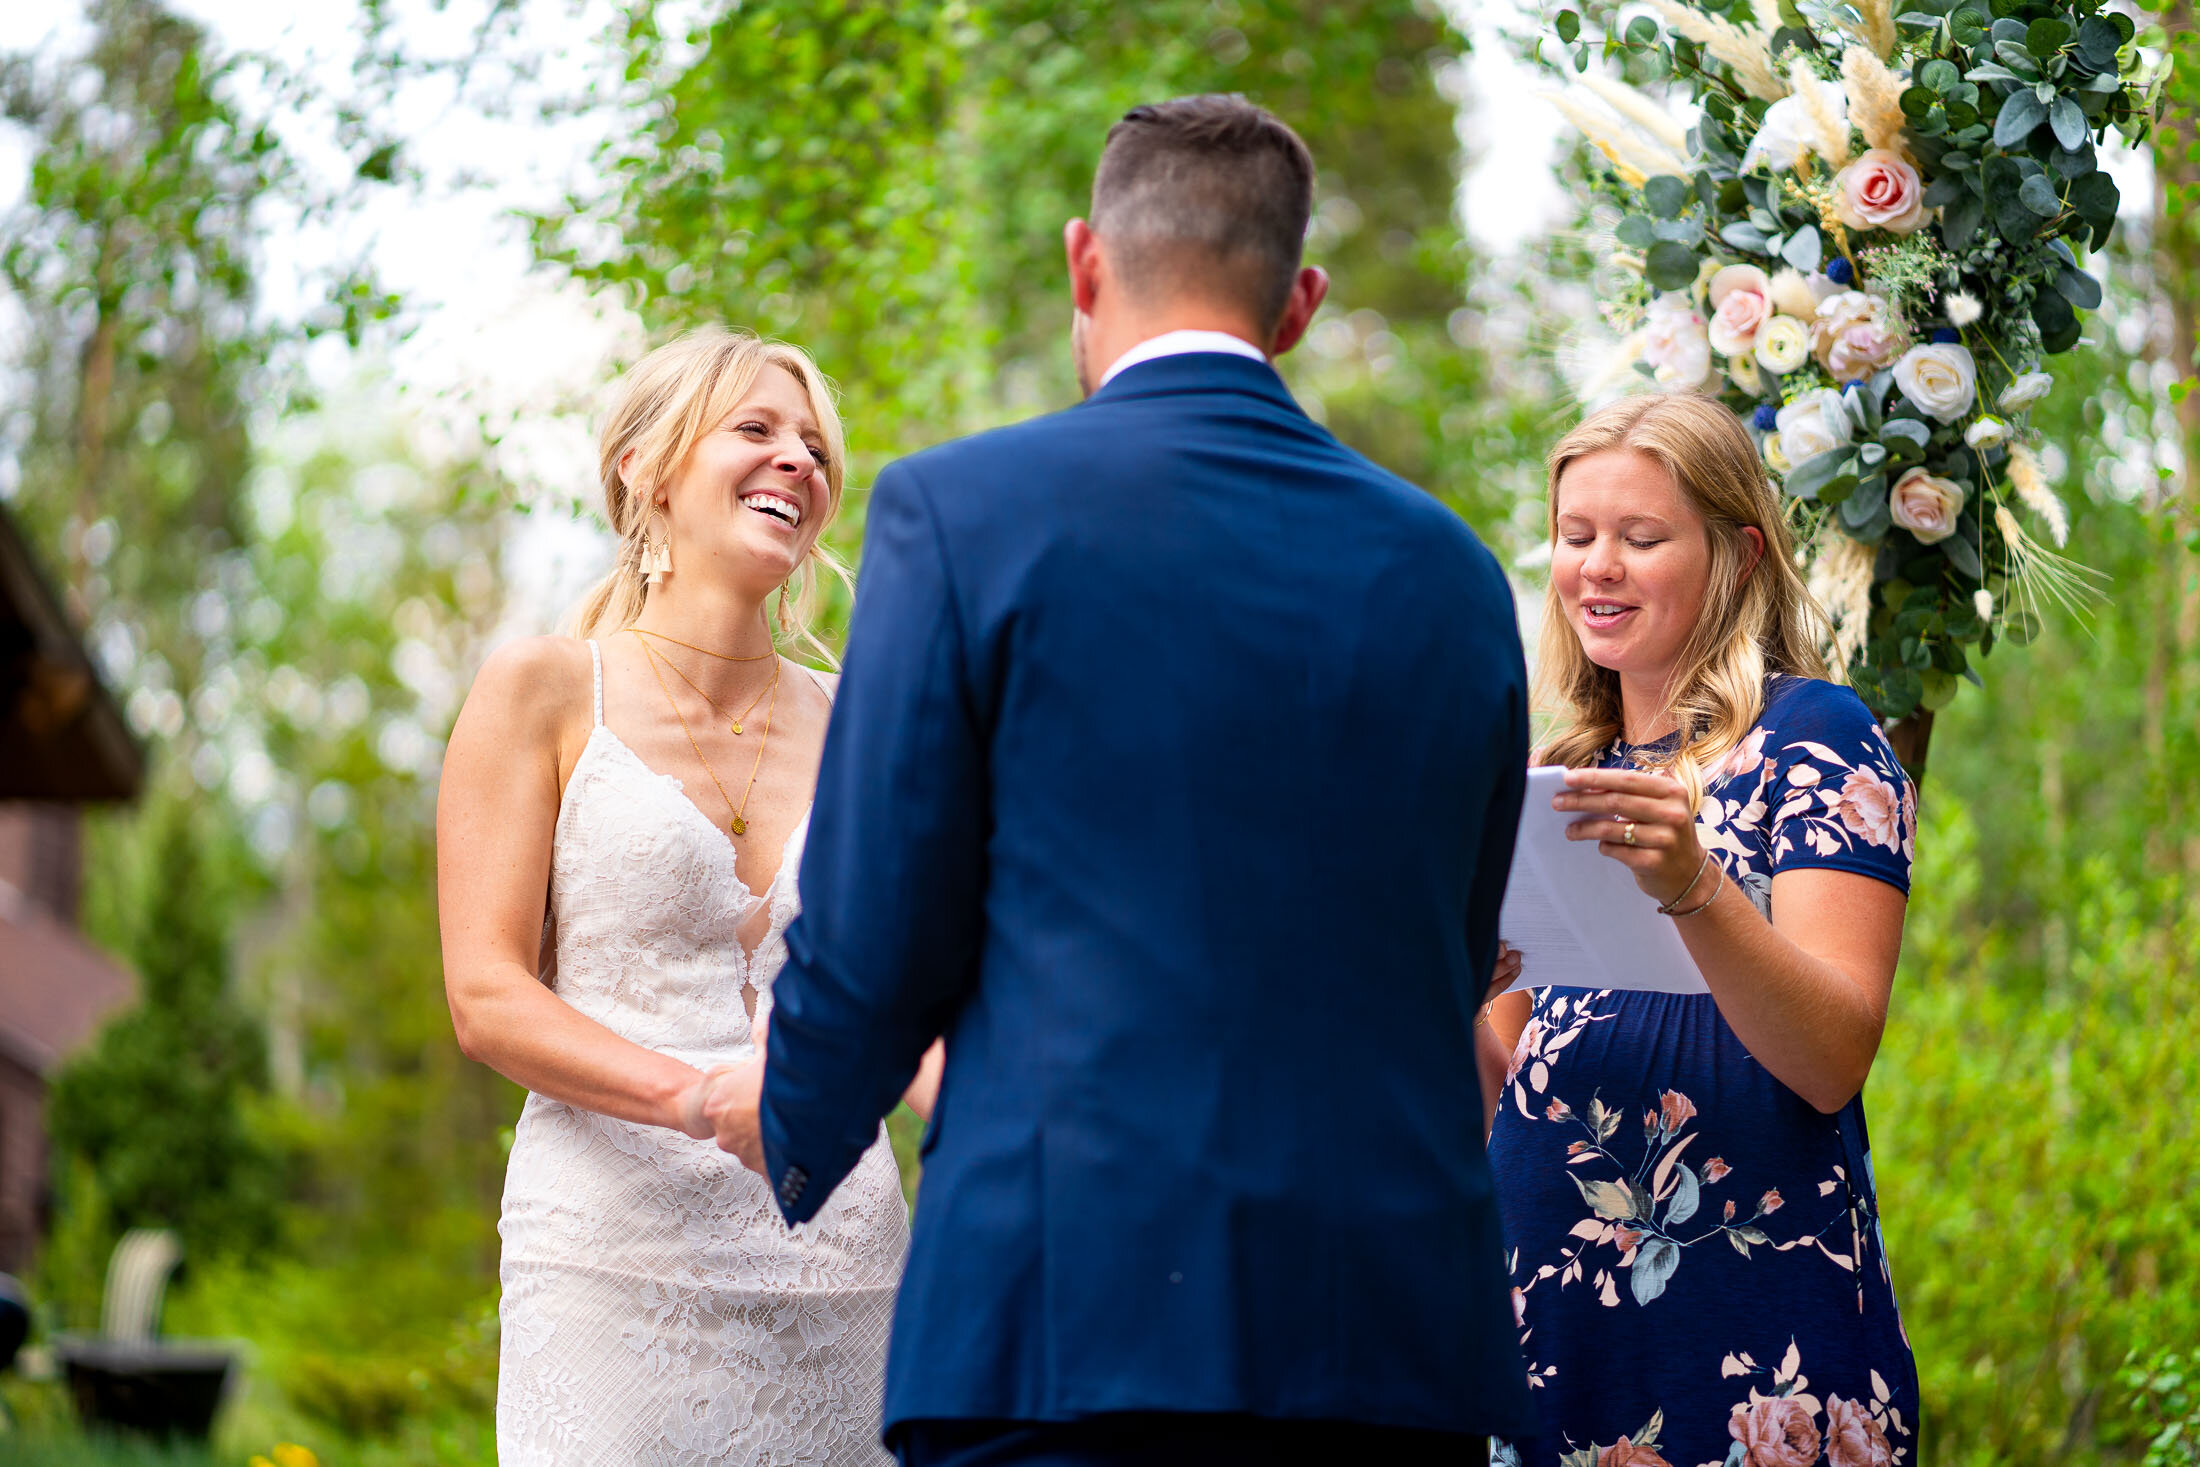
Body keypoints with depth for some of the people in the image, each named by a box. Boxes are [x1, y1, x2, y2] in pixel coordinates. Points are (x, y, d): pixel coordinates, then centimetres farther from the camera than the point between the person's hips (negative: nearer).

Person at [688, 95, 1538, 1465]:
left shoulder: (964, 510, -2)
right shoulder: (1455, 574, 11)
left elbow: (877, 935, -2)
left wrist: (794, 1120, 18)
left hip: (1083, 1313, -4)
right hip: (1401, 1339, 4)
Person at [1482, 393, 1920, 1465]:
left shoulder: (1812, 734, -4)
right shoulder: (1558, 774, 15)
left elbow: (1835, 1060, -16)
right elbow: (1505, 1072, 13)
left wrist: (1691, 886, -31)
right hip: (1545, 1288, 6)